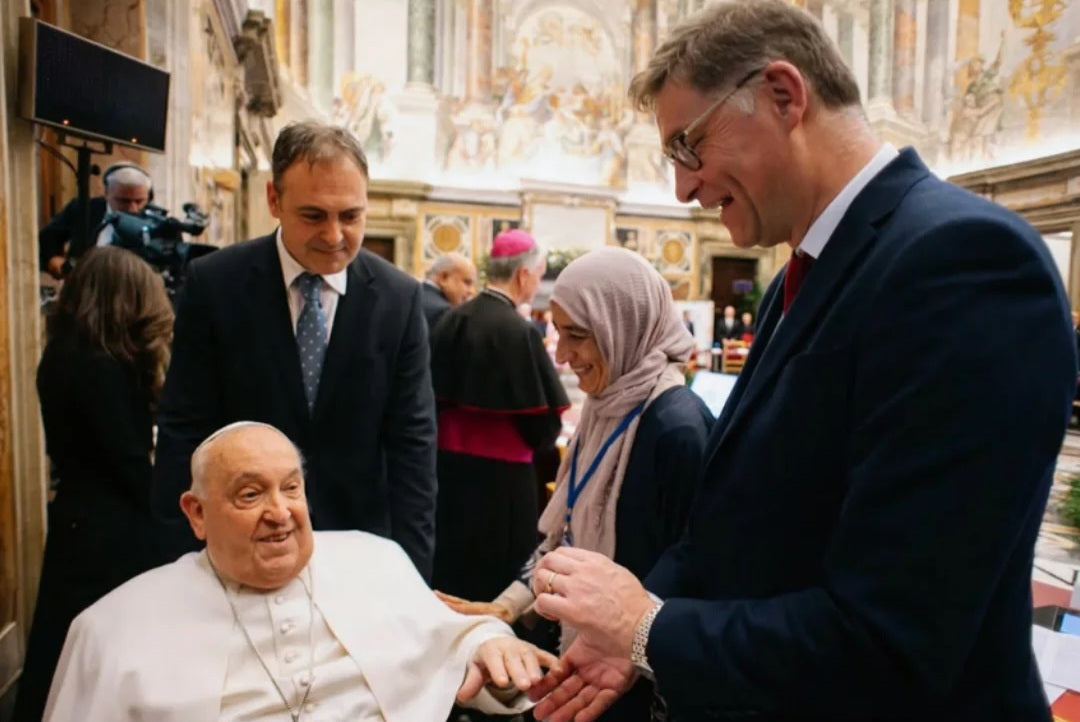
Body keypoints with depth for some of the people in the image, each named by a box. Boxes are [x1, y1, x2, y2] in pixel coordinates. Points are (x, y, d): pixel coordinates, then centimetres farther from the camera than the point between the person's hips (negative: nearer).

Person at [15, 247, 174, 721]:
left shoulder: (63, 354, 6)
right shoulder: (100, 365, -22)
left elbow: (99, 444, 6)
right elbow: (128, 458, -18)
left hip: (79, 516, 9)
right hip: (111, 527, -9)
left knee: (65, 643, 20)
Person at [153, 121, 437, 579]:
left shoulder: (399, 297, -9)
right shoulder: (213, 284, -10)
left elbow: (411, 442, -7)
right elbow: (183, 435, -6)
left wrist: (408, 575, -10)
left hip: (359, 550, 1)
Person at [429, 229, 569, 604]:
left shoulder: (451, 320, 0)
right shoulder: (520, 332, -18)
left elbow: (435, 394, 9)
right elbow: (544, 421, -14)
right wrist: (538, 441, 7)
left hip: (448, 461, 7)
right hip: (500, 472, -6)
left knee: (450, 559, 20)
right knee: (498, 574, 8)